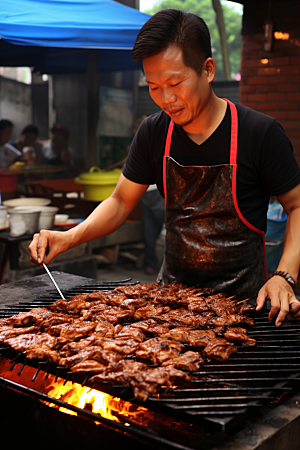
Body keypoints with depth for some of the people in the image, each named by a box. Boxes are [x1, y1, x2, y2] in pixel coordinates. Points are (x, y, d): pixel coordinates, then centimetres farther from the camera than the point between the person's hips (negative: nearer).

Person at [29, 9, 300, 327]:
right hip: (172, 288, 3)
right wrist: (70, 238, -9)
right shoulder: (153, 134, -1)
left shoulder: (260, 134, -12)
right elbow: (121, 202, 7)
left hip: (241, 300, -3)